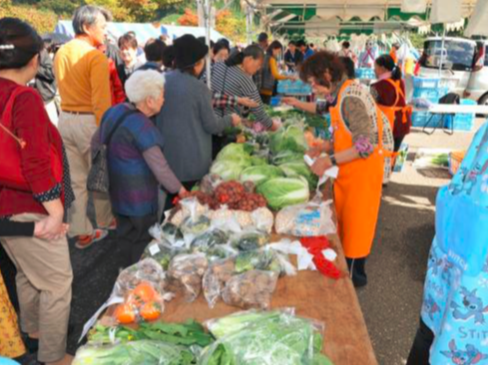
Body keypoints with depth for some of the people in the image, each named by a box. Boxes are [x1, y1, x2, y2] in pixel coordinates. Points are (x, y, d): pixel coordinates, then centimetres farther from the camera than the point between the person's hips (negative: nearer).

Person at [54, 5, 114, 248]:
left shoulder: (61, 53, 9)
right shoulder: (96, 56, -15)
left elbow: (63, 87, 15)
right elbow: (101, 100, -19)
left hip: (65, 119, 7)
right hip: (89, 120, -7)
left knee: (78, 178, 13)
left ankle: (81, 231, 20)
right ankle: (105, 221, 30)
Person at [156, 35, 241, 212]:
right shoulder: (199, 88, -16)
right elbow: (211, 126, -10)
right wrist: (230, 119, 8)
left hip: (166, 155, 4)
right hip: (192, 160, -4)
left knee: (168, 202, 15)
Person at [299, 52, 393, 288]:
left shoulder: (351, 97, -23)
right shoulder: (342, 93, 7)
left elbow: (366, 144, -26)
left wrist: (330, 161, -25)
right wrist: (324, 149, 5)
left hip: (362, 170, -9)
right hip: (350, 170, 9)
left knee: (355, 224, 6)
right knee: (345, 221, 17)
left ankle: (355, 275, 23)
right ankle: (346, 267, 33)